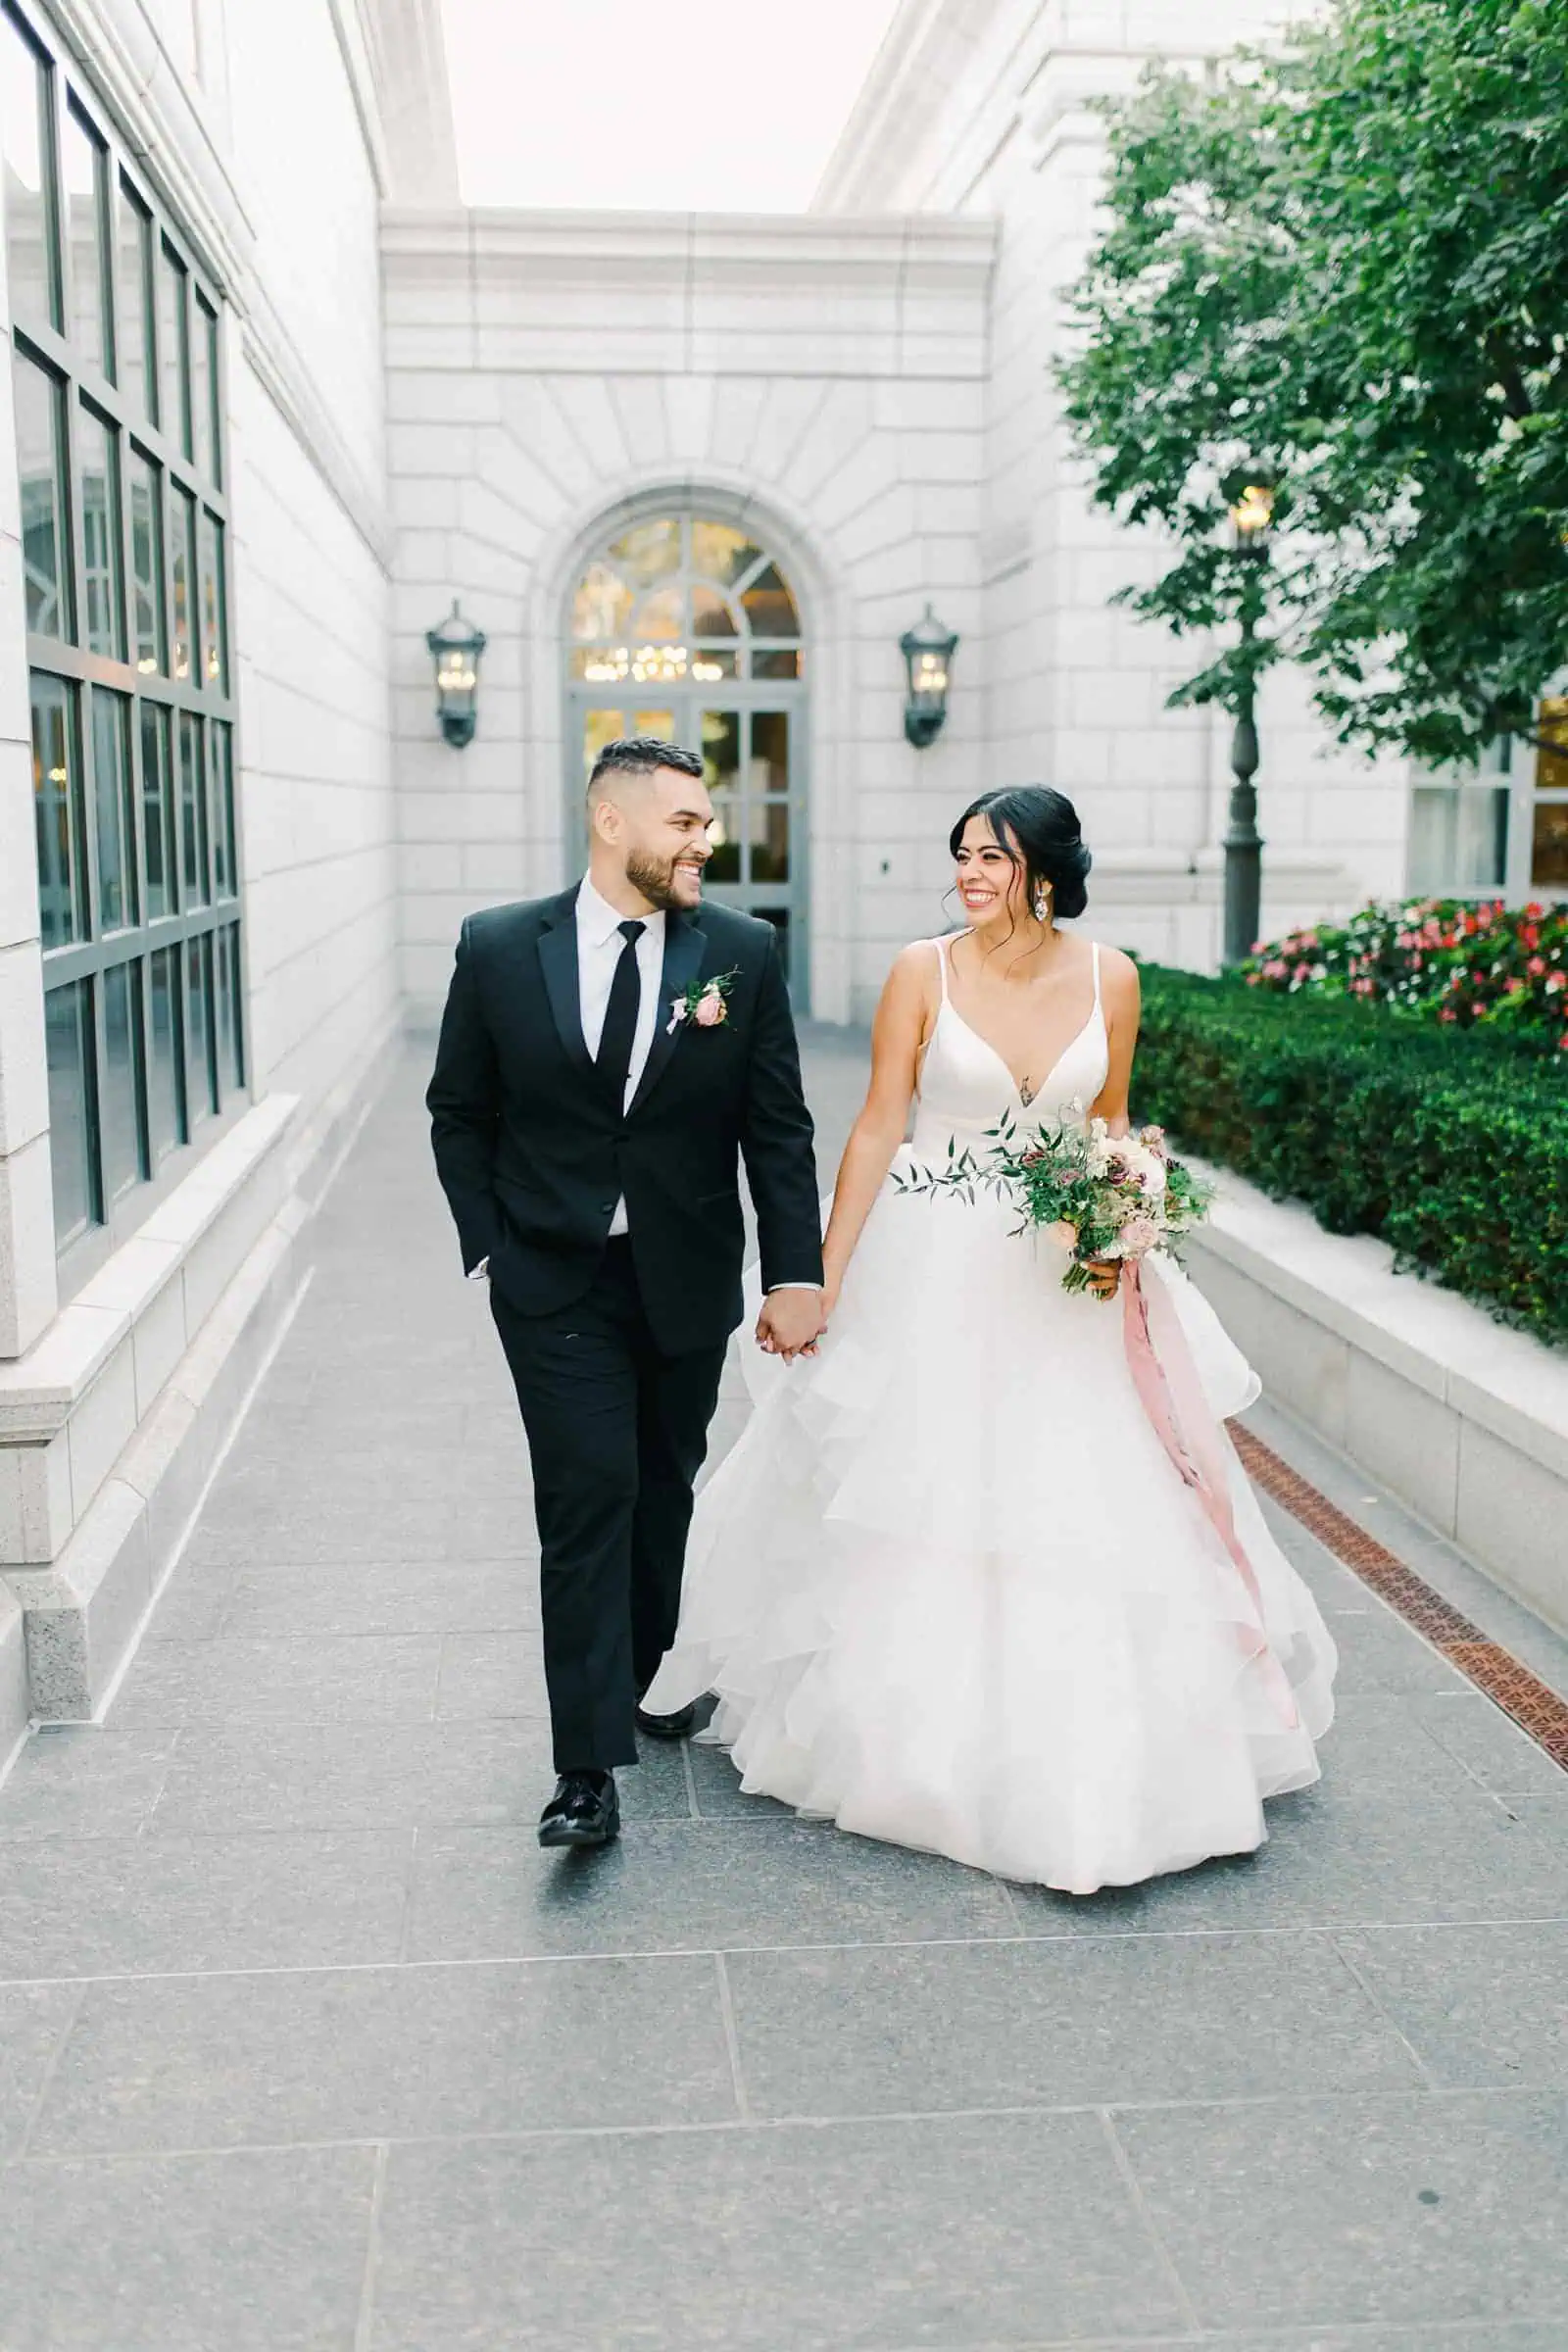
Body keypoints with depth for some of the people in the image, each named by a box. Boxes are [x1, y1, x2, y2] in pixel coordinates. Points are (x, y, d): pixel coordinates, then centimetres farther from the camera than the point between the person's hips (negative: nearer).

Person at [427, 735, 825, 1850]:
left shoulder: (743, 951, -3)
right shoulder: (499, 947, -4)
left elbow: (778, 1129, -1)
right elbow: (460, 1114, 5)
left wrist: (798, 1274, -6)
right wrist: (489, 1249, -2)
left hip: (687, 1284, 2)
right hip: (556, 1285, -2)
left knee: (664, 1492, 15)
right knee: (589, 1496, -7)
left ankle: (646, 1673, 38)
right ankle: (589, 1766, -3)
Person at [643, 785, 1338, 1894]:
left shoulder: (1108, 978, -1)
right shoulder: (924, 971, -7)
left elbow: (1110, 1125, 10)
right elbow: (879, 1126, -6)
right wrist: (826, 1275, -9)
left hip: (1061, 1267, 2)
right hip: (934, 1265, -2)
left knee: (1087, 1509, 5)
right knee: (915, 1499, 7)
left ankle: (1079, 1762, 24)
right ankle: (920, 1731, 29)